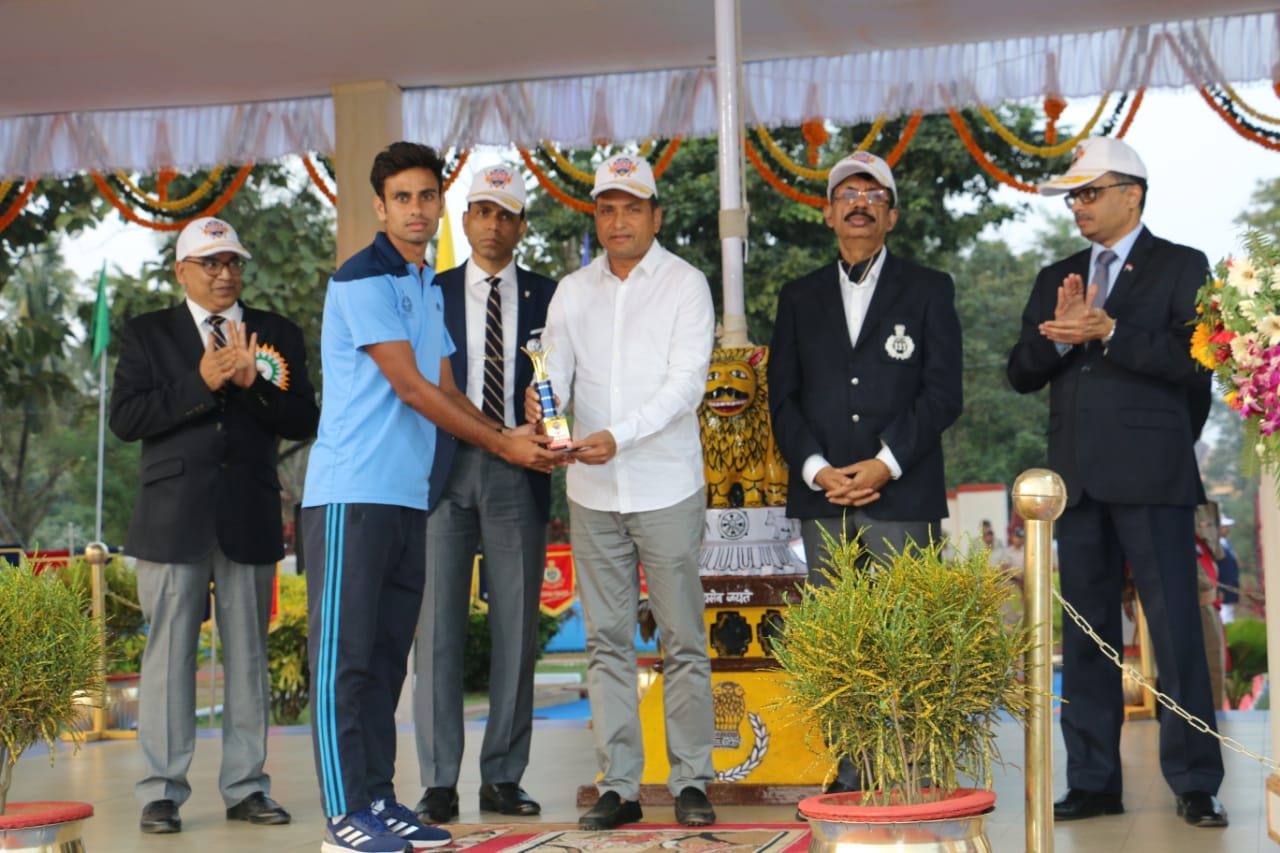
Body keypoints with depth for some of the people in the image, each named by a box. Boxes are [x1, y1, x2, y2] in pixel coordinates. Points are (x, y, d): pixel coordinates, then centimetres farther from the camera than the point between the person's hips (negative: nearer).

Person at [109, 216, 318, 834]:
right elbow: (125, 419, -4)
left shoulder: (279, 336, 13)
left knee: (248, 655, 4)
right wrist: (201, 383, -13)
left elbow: (303, 422, 4)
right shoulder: (146, 335, 9)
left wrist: (254, 382, -12)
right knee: (169, 653, -3)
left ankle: (245, 788, 10)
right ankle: (163, 793, 3)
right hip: (173, 520, -2)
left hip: (250, 520, 2)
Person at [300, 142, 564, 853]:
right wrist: (500, 445, -9)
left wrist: (508, 435, 1)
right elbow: (411, 388, -13)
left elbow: (444, 390, 17)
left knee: (387, 655, 9)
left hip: (407, 495, 8)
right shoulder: (362, 280, -8)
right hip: (352, 493, -8)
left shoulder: (429, 289, 19)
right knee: (344, 654, -5)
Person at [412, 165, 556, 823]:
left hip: (517, 473, 1)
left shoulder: (547, 296, 11)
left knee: (516, 628, 2)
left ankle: (503, 778, 10)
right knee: (438, 625, -3)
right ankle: (439, 782, 3)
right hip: (444, 470, 0)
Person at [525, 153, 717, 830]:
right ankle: (618, 786, 12)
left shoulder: (685, 285, -1)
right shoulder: (573, 292, 11)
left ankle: (691, 783, 8)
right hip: (592, 492, 4)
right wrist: (542, 403, -22)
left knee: (682, 640, 0)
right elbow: (554, 368, 3)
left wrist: (618, 436, -24)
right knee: (607, 642, 6)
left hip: (666, 487, -3)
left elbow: (685, 383, -11)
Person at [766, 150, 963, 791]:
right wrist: (817, 469, -6)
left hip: (902, 496, -2)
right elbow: (783, 396, 10)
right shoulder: (800, 298, 16)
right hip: (822, 497, 3)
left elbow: (943, 391, 0)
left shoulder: (928, 291, 9)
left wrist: (887, 463, -11)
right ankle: (850, 777, 7)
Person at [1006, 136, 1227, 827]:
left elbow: (1191, 359, -10)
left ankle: (1195, 784, 2)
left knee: (1176, 630, -5)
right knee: (1085, 635, 7)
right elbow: (1022, 374, 10)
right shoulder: (1056, 279, 18)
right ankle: (1093, 782, 12)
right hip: (1078, 478, 5)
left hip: (1150, 477, -5)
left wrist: (1107, 331, -15)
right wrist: (1060, 334, -8)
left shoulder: (1181, 267, 4)